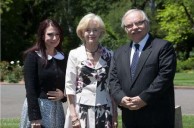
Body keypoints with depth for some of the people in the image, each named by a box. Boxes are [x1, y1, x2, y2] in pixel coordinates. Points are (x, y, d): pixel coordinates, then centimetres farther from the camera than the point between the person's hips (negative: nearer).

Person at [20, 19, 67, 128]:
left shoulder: (63, 58, 10)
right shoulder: (33, 56, -5)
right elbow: (30, 88, -11)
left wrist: (63, 94, -5)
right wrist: (35, 117, -17)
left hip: (56, 108, 5)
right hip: (37, 107, -5)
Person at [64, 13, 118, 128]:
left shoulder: (109, 55, 4)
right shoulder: (75, 54, -1)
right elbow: (69, 86, -2)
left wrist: (115, 114, 4)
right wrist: (73, 114, -9)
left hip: (104, 110, 2)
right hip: (81, 108, -1)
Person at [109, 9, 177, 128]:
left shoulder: (163, 47, -3)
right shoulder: (119, 52, 16)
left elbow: (165, 76, -13)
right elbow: (113, 79, 10)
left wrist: (144, 98, -18)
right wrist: (121, 98, -9)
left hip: (157, 117, -5)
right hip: (129, 118, 6)